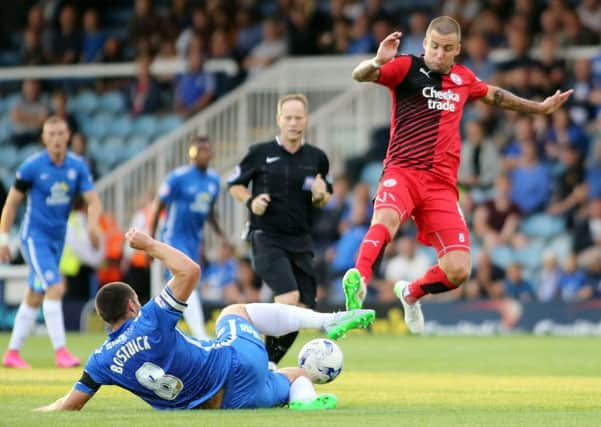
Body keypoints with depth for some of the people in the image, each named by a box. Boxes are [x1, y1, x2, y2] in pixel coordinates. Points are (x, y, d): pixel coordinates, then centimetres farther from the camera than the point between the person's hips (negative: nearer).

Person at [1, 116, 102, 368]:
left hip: (57, 239, 5)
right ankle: (60, 350, -19)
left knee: (34, 298, 11)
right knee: (55, 288, -20)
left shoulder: (77, 167, 0)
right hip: (34, 236, -5)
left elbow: (93, 200, -5)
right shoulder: (32, 166, -11)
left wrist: (92, 224, -26)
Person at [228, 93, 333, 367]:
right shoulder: (261, 153, 0)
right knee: (289, 297, -22)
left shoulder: (317, 158, 7)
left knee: (301, 310, -1)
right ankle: (260, 362, -11)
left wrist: (320, 196, -7)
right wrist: (250, 201, -10)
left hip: (301, 242, 4)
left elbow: (325, 200, 17)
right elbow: (235, 185, 9)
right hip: (266, 238, -4)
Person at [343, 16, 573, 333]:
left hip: (442, 184, 4)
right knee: (386, 217, -40)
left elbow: (494, 95, 36)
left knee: (458, 271, -6)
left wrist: (540, 107, 43)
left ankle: (411, 293, 23)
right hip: (402, 172, -4)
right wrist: (377, 62, -38)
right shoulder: (407, 68, 0)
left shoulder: (463, 78, 15)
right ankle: (358, 279, -52)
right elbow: (359, 76, -16)